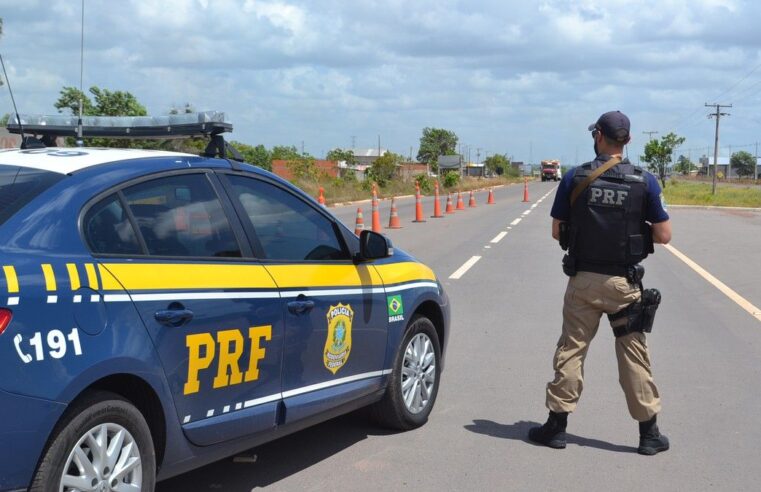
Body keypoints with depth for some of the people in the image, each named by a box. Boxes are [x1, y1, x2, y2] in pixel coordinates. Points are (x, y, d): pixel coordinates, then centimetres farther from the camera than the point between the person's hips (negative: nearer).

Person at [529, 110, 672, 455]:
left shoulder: (574, 178, -5)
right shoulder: (644, 181, -6)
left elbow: (557, 231, 0)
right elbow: (663, 235, -4)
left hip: (583, 280, 0)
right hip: (624, 283, 0)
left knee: (571, 350, 10)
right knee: (634, 355, 8)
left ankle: (557, 426, 15)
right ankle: (649, 433, 15)